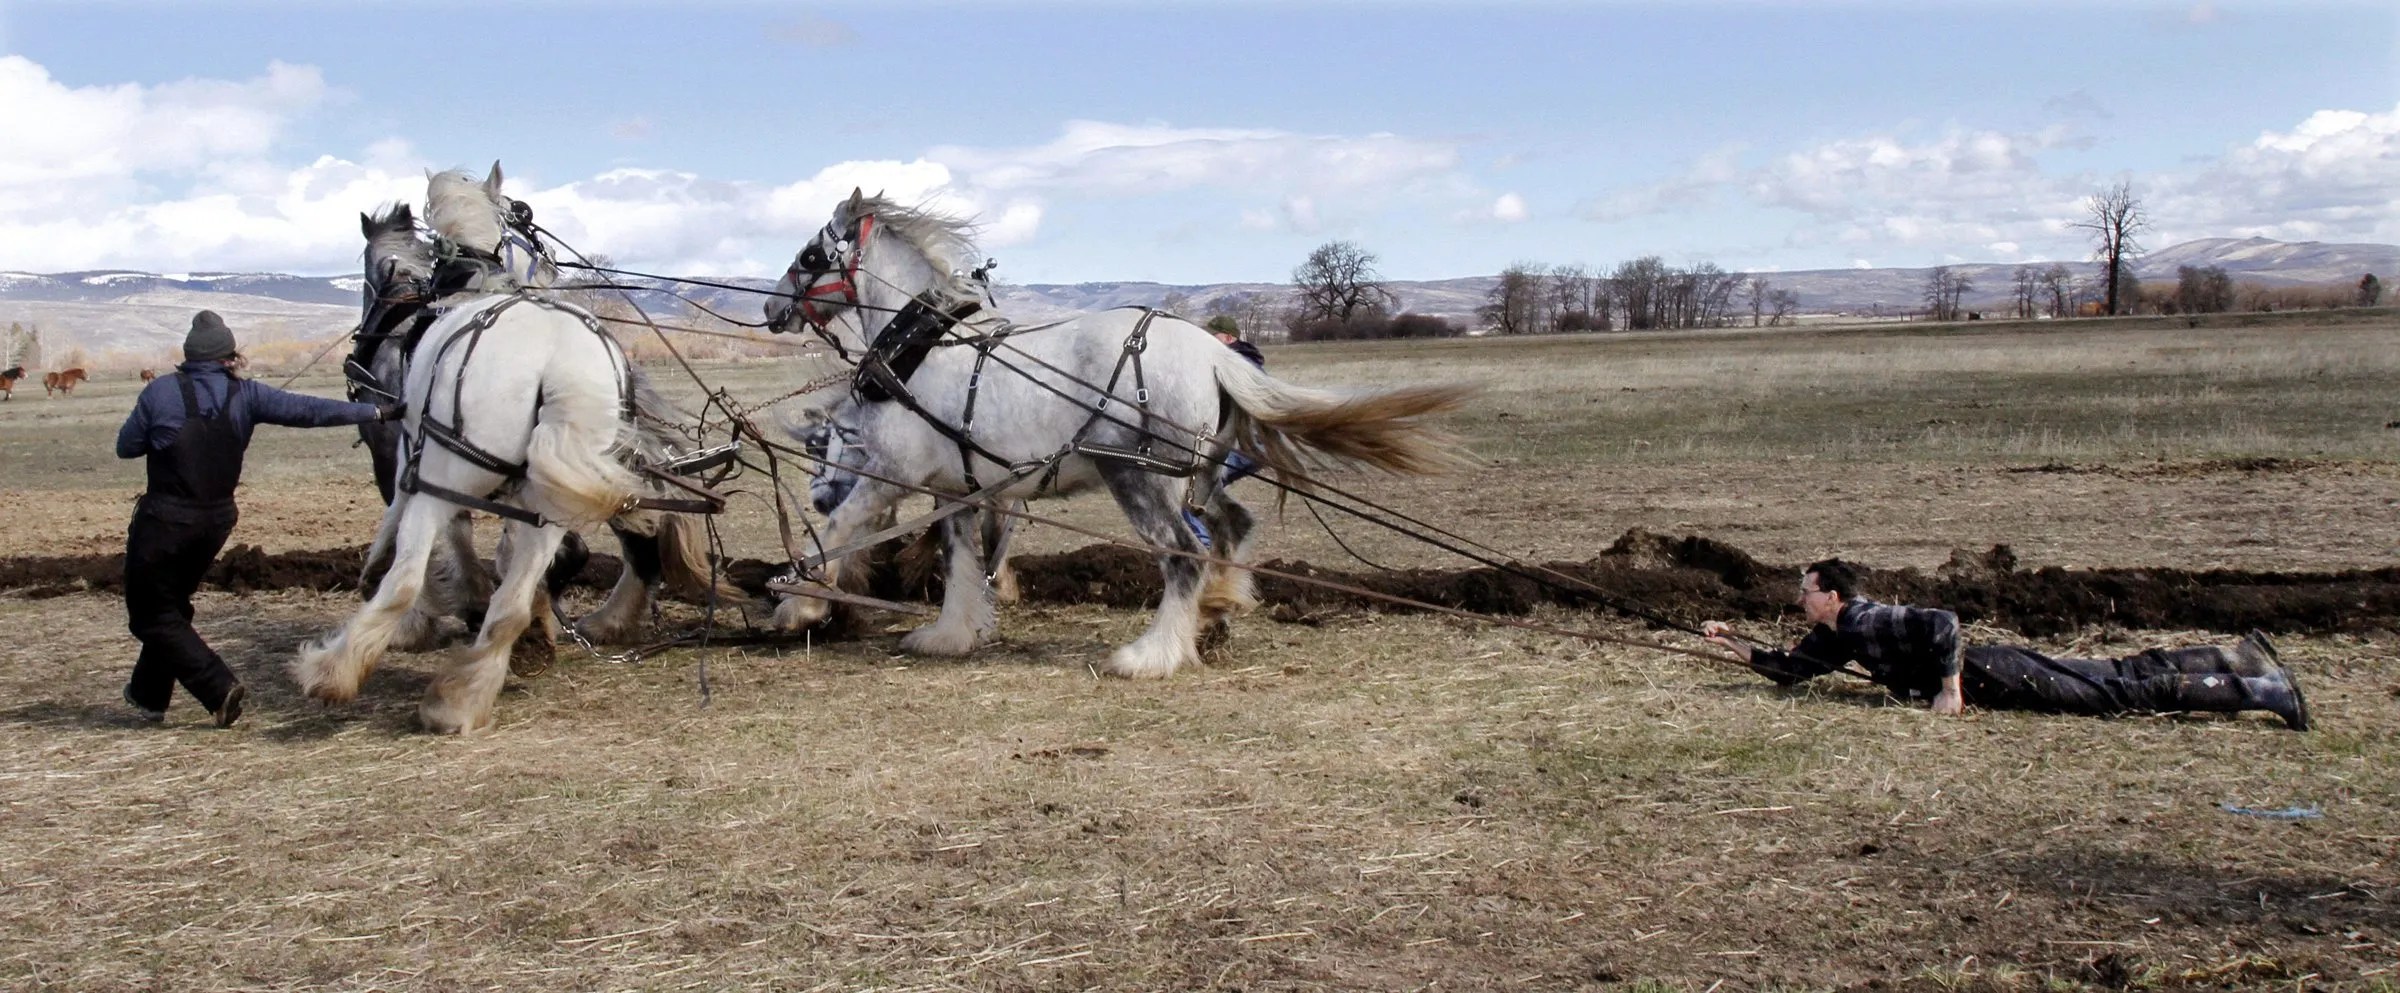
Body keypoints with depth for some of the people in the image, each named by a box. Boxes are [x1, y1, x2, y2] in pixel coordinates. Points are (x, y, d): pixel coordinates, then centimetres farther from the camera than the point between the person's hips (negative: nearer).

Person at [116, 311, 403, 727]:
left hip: (164, 521, -4)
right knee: (173, 604, 23)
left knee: (152, 614, 6)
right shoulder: (246, 395, -5)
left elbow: (126, 446, 0)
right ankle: (149, 694, 33)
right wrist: (377, 412, -4)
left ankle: (218, 687, -8)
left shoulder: (161, 391, -10)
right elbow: (308, 410, -7)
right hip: (217, 519, 4)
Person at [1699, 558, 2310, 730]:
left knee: (2126, 691, -10)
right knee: (2119, 676, 13)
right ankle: (2245, 659, 19)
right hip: (1985, 677, 8)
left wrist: (1951, 689, -27)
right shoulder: (1833, 639, 9)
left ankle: (2262, 690, -10)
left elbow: (1943, 623, -31)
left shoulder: (1866, 623, -21)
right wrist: (1734, 646, 9)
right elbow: (1787, 670, 18)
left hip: (1995, 676, -8)